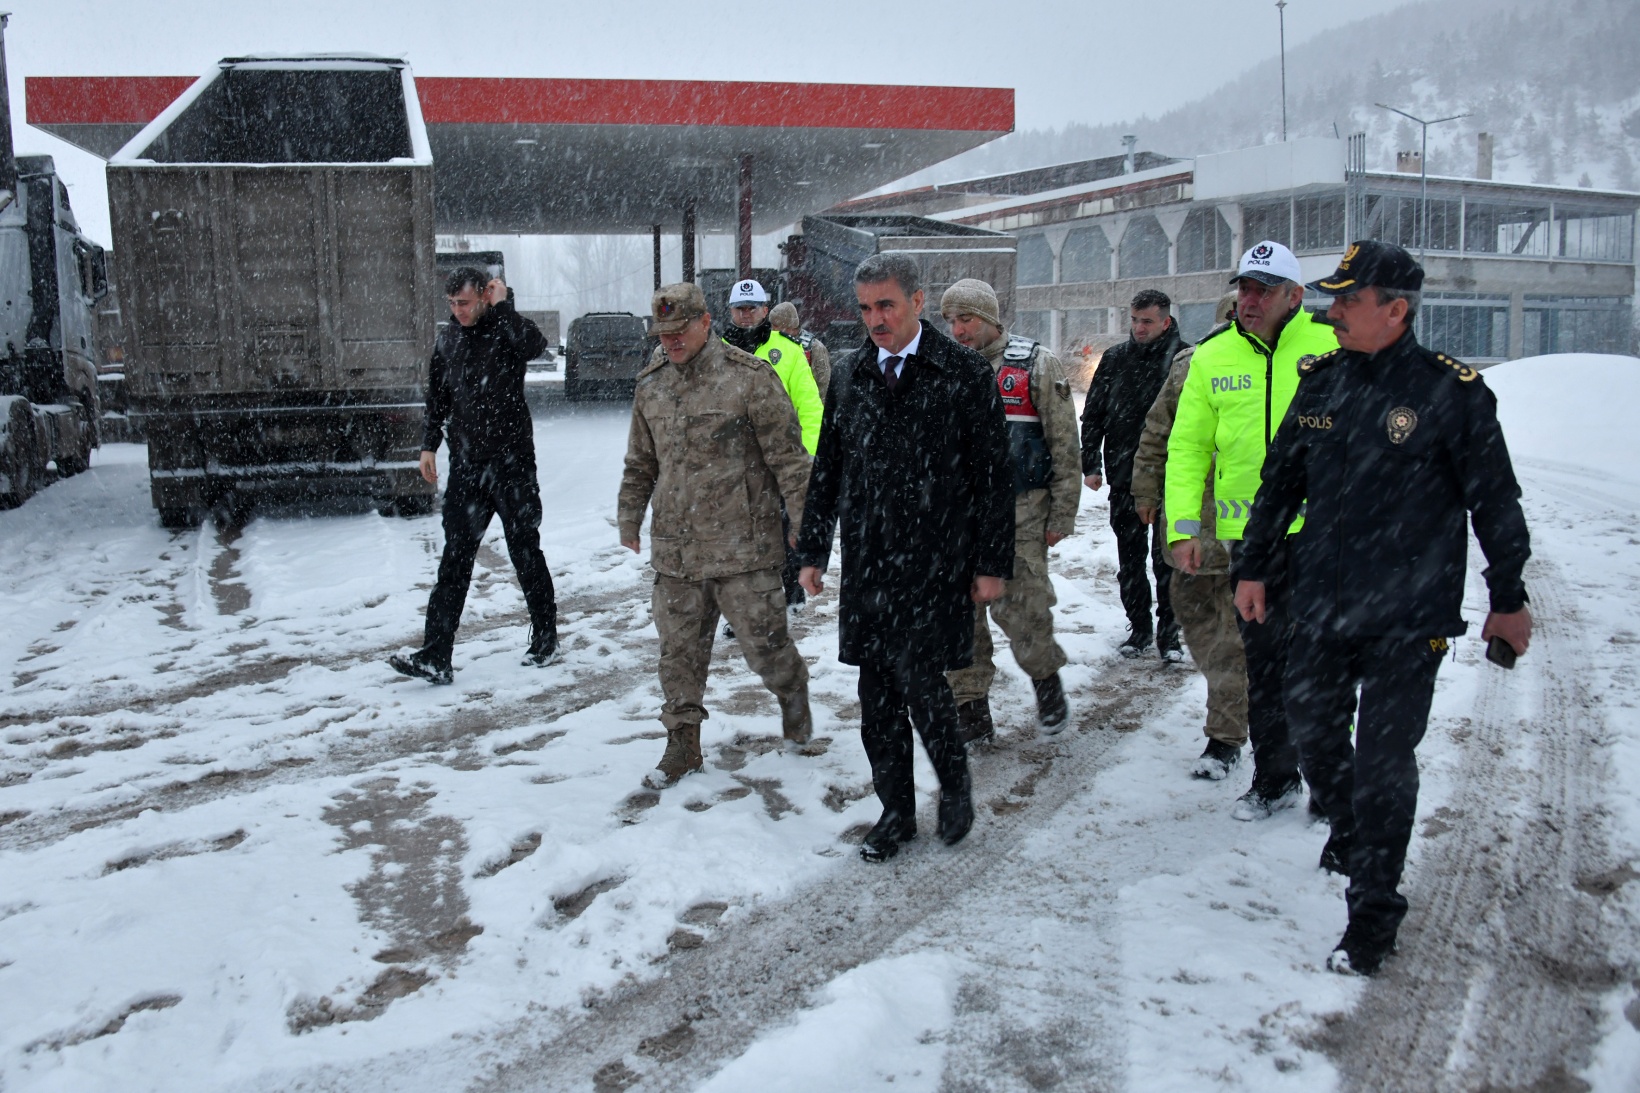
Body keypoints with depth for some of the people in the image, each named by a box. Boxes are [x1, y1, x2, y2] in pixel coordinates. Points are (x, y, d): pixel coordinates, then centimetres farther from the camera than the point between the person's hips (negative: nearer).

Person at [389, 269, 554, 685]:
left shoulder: (505, 331, -6)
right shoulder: (448, 339, 10)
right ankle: (435, 657, -1)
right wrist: (429, 444, 12)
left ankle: (545, 636, 25)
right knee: (455, 558, 0)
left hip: (512, 463, -4)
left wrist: (502, 306, -20)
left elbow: (535, 346, -30)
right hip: (465, 465, 4)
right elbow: (438, 397, 19)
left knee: (525, 552, 7)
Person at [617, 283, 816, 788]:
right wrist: (629, 518, 19)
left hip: (744, 547, -5)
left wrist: (803, 519, -8)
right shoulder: (651, 385, 10)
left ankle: (792, 690, 34)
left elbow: (787, 455, -7)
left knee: (763, 643, 3)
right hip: (674, 549, 5)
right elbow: (640, 463, 21)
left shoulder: (747, 377, -8)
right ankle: (683, 743, 22)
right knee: (679, 650, 8)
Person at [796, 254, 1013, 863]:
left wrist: (992, 563, -5)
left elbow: (993, 475, -3)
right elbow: (827, 470, 16)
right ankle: (896, 812, 22)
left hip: (936, 562, -4)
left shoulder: (965, 374, -3)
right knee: (876, 689, 7)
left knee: (918, 677, -9)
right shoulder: (849, 377, 10)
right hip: (866, 561, 5)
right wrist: (813, 551, 13)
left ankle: (954, 784, 20)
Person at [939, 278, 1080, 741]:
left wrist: (1062, 514, -5)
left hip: (1021, 512, -4)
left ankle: (1046, 678, 22)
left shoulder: (1037, 364, -1)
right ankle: (970, 711, 15)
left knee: (1020, 609, -8)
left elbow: (1064, 445, -1)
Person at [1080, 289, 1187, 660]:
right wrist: (1090, 464, 5)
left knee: (1167, 560, 2)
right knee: (1130, 559, 11)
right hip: (1123, 478, 4)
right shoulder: (1114, 359, 7)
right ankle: (1139, 627, 23)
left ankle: (1168, 632, 13)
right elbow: (1092, 415, 11)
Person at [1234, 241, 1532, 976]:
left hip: (1408, 618, -5)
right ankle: (1349, 834, 45)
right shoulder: (1319, 382, 5)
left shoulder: (1451, 391, -10)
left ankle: (1373, 912, 14)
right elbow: (1280, 482, 14)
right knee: (1312, 732, 16)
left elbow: (1495, 501, -2)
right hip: (1320, 607, 5)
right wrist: (1254, 566, 14)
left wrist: (1508, 598, 3)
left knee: (1383, 763, -1)